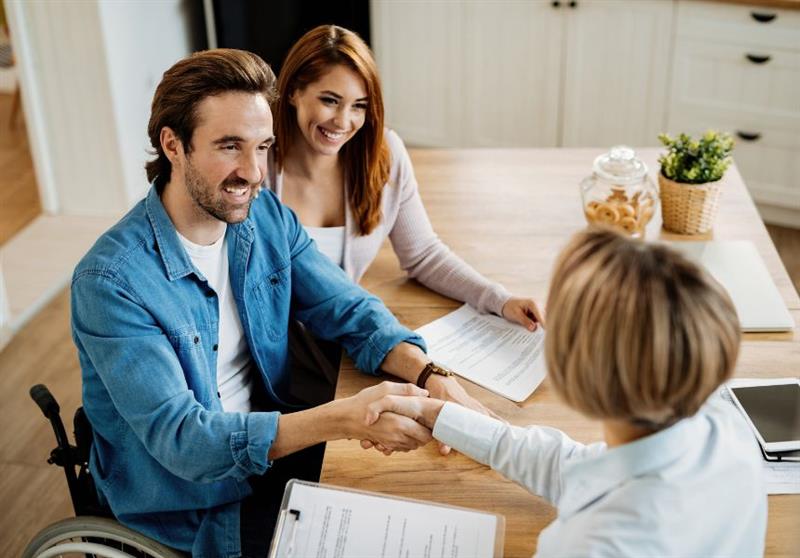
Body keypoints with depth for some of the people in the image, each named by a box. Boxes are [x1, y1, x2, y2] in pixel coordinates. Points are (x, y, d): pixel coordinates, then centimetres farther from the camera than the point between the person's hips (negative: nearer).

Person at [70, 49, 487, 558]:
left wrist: (429, 374, -24)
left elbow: (350, 311, -3)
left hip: (271, 442, 6)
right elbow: (179, 439, -30)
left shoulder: (270, 218, -5)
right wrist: (343, 418, -41)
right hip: (186, 504, -6)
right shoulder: (111, 282, -26)